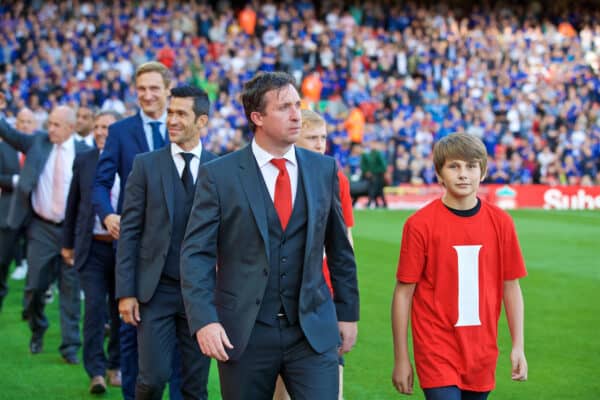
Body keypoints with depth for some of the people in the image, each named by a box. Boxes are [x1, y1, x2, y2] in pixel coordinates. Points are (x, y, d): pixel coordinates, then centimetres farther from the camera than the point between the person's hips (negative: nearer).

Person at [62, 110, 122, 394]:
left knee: (119, 308, 9)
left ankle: (115, 366, 23)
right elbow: (73, 204, 12)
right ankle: (96, 371, -3)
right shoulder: (83, 161, 6)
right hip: (92, 247, 1)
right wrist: (68, 242, 14)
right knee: (94, 306, -7)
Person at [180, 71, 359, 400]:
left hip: (313, 331, 2)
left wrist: (348, 313, 14)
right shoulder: (219, 175, -4)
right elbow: (196, 253, -7)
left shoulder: (323, 169, 6)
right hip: (244, 333, -1)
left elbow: (339, 248, 13)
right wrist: (204, 320, -18)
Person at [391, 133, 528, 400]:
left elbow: (511, 287, 8)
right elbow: (404, 292, -3)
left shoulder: (500, 222, 2)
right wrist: (401, 359, -3)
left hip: (482, 354, 4)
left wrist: (518, 346, 3)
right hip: (437, 351, -3)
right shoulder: (420, 224, -7)